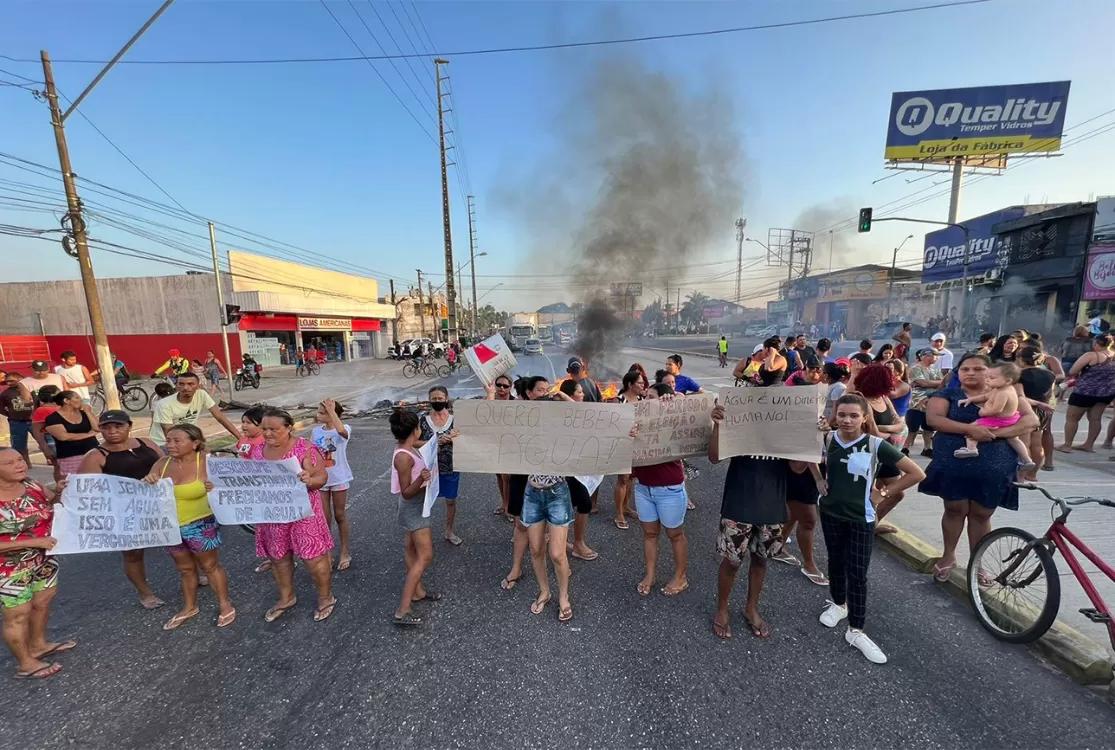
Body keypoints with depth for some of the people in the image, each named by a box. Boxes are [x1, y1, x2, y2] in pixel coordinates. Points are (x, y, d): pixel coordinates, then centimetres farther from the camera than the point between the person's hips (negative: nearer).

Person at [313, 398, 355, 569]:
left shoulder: (344, 429, -17)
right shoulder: (316, 431, 1)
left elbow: (341, 430, -43)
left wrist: (332, 411, -39)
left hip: (338, 479, -4)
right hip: (320, 479, 4)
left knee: (339, 515, 9)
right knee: (325, 518, 11)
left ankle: (345, 552, 26)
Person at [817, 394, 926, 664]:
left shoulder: (876, 445, -16)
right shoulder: (827, 440, -8)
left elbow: (917, 473, -9)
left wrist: (884, 493, -9)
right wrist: (819, 480, 1)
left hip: (861, 518, -2)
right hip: (831, 513, 2)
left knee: (858, 574, 3)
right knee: (836, 562, 19)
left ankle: (855, 631, 17)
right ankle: (838, 604, 41)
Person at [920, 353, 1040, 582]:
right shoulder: (947, 395, 2)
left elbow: (1031, 420, -3)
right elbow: (933, 419, -13)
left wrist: (996, 432, -18)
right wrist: (969, 429, -24)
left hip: (994, 470, 2)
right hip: (953, 466, -1)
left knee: (981, 515, 9)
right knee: (955, 510, 7)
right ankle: (948, 555, 25)